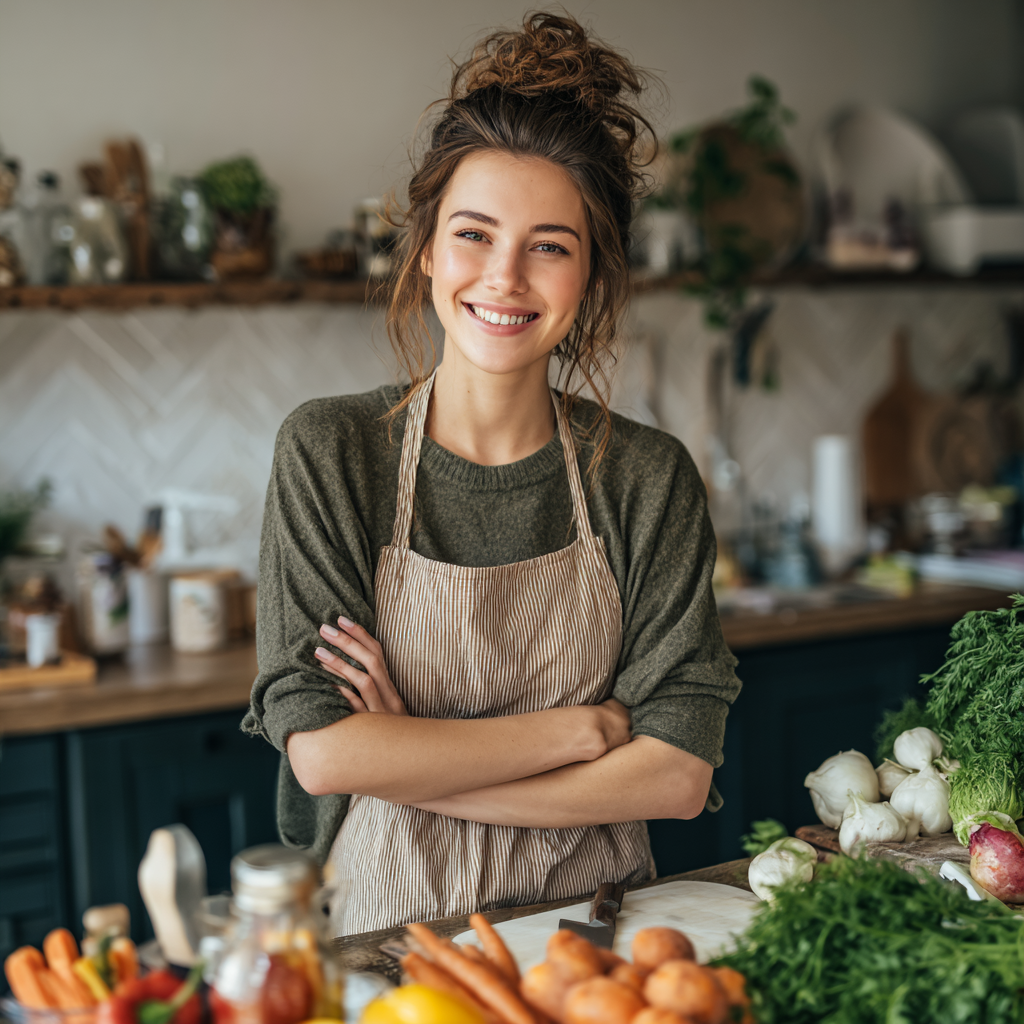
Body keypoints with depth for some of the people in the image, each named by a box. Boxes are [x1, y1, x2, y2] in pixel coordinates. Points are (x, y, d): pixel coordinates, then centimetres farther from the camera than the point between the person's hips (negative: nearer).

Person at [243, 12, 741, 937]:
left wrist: (413, 766, -12)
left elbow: (679, 772, -6)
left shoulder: (649, 477, -1)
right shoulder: (329, 452, -4)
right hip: (390, 936, -1)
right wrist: (580, 728, -11)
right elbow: (319, 748, -11)